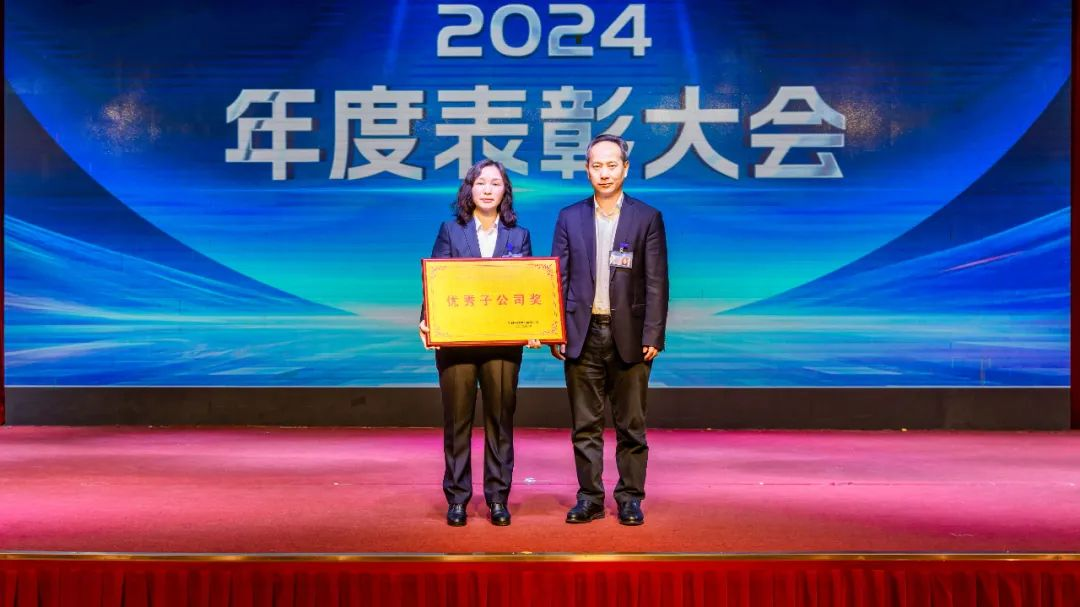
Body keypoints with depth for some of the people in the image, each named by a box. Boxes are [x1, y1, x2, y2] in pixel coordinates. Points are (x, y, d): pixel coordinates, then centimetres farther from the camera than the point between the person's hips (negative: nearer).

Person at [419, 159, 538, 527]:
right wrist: (426, 321, -13)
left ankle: (498, 498, 15)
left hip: (504, 341, 1)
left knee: (500, 420, 5)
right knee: (457, 421, 4)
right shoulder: (450, 232, 7)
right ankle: (457, 498, 14)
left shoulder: (519, 236, 10)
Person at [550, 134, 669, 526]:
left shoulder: (648, 218, 3)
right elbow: (558, 278, 7)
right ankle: (589, 498, 17)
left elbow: (656, 283, 0)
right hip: (582, 335, 2)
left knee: (630, 424, 5)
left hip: (629, 335, -1)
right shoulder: (570, 218, 8)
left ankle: (630, 498, 17)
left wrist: (653, 336, -7)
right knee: (585, 424, 7)